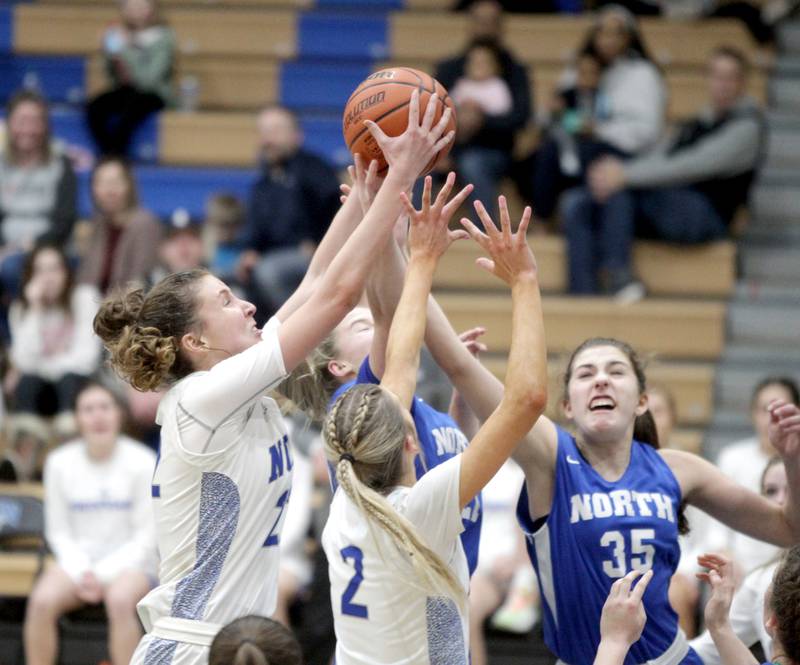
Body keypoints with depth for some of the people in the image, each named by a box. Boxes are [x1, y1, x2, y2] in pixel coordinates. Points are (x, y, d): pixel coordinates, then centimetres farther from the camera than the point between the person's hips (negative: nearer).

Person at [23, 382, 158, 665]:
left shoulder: (142, 461, -6)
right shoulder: (59, 463, 2)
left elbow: (147, 536, -4)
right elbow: (58, 532, 6)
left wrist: (102, 573, -14)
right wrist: (82, 571, -12)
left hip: (130, 560, -2)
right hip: (78, 559, 2)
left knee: (120, 600, -36)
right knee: (42, 601, -28)